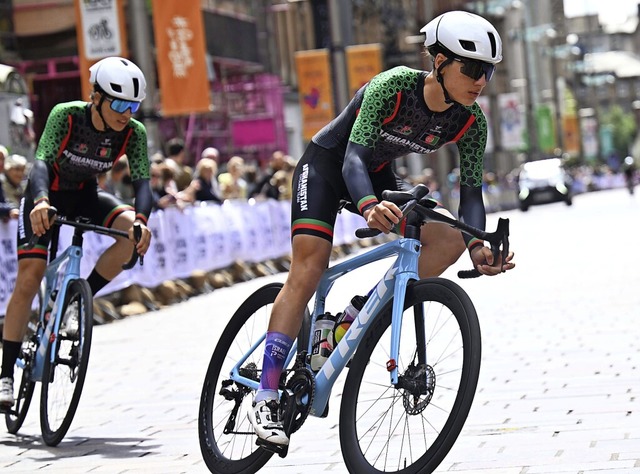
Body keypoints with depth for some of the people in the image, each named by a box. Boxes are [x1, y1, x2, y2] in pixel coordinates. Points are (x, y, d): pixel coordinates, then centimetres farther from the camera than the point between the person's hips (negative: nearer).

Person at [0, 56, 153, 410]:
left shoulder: (133, 133, -18)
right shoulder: (66, 115, -27)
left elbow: (142, 181, -26)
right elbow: (42, 161, -37)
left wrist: (142, 219, -47)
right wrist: (40, 201, -57)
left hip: (85, 196, 3)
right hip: (46, 195, -3)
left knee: (134, 231, -26)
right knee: (29, 278, -16)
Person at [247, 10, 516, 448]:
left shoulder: (470, 121, -16)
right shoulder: (394, 87, -32)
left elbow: (471, 191, -12)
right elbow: (354, 158, -39)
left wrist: (476, 245, -31)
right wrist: (368, 206, -59)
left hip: (377, 175, 6)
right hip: (328, 164, -6)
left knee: (450, 236, -14)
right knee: (309, 271, -18)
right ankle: (266, 395, -16)